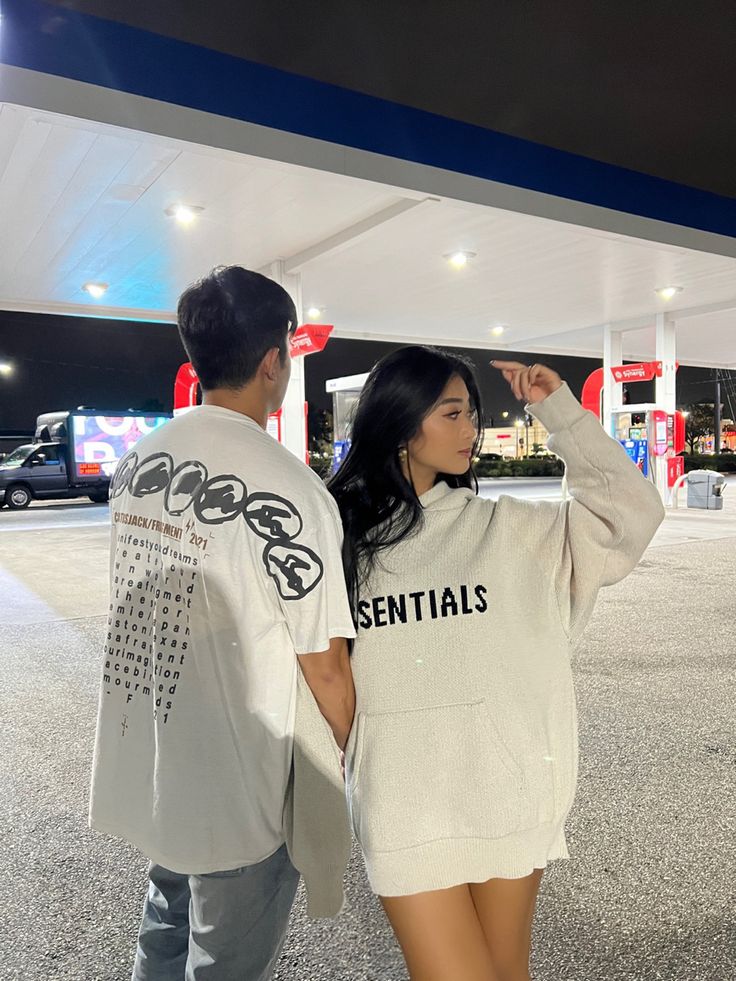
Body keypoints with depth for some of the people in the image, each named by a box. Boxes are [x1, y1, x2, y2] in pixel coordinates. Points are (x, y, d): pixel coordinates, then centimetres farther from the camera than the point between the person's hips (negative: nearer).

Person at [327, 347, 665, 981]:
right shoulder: (338, 533, -3)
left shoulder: (505, 526, 2)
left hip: (508, 786, 2)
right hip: (405, 800, -2)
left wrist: (558, 410, -4)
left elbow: (631, 514, -2)